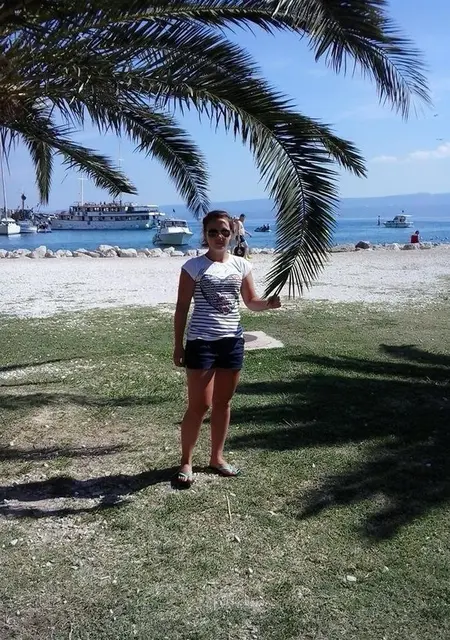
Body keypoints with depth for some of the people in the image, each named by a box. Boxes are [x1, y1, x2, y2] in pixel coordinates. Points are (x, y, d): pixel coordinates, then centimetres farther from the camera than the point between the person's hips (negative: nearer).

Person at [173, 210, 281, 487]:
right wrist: (178, 345, -5)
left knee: (223, 403, 13)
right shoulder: (194, 266, -5)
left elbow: (251, 301, 10)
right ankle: (186, 462, 15)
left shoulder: (241, 265, 6)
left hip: (232, 341, 4)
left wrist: (269, 303, -13)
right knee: (199, 405, -1)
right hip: (201, 341, -4)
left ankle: (217, 457, 28)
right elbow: (182, 307, -3)